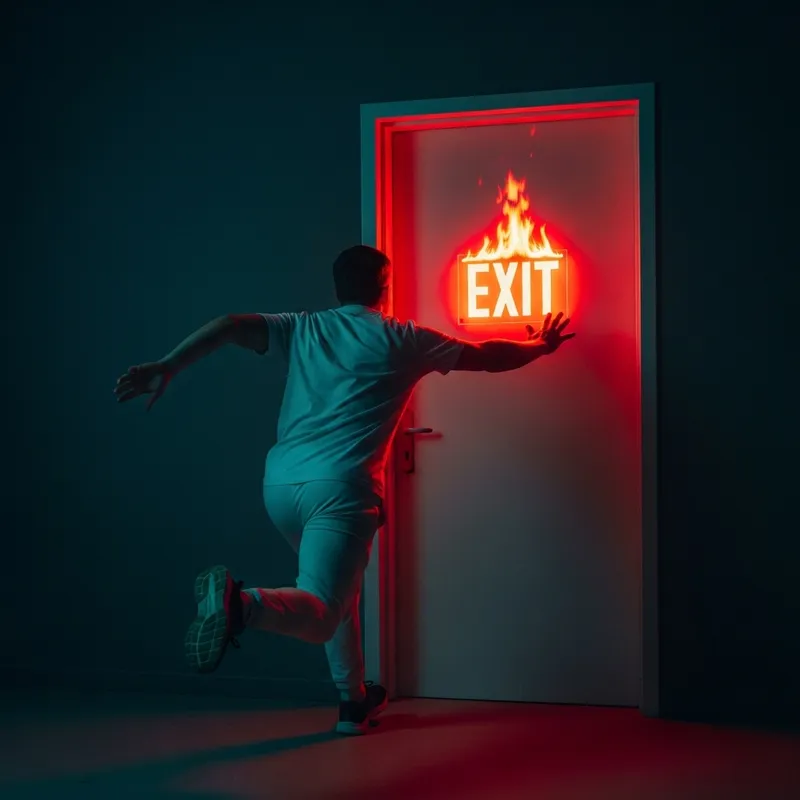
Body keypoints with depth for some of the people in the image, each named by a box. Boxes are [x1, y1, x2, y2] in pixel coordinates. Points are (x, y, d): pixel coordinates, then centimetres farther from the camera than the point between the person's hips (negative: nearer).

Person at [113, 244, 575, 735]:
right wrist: (540, 347, 36)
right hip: (340, 485, -6)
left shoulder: (302, 329, 15)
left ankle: (355, 701, 31)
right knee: (319, 614, -12)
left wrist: (166, 368, -6)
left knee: (339, 587, 27)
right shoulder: (403, 340, 9)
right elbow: (487, 357, 19)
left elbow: (232, 326, 1)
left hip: (281, 483, 6)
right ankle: (241, 604, -43)